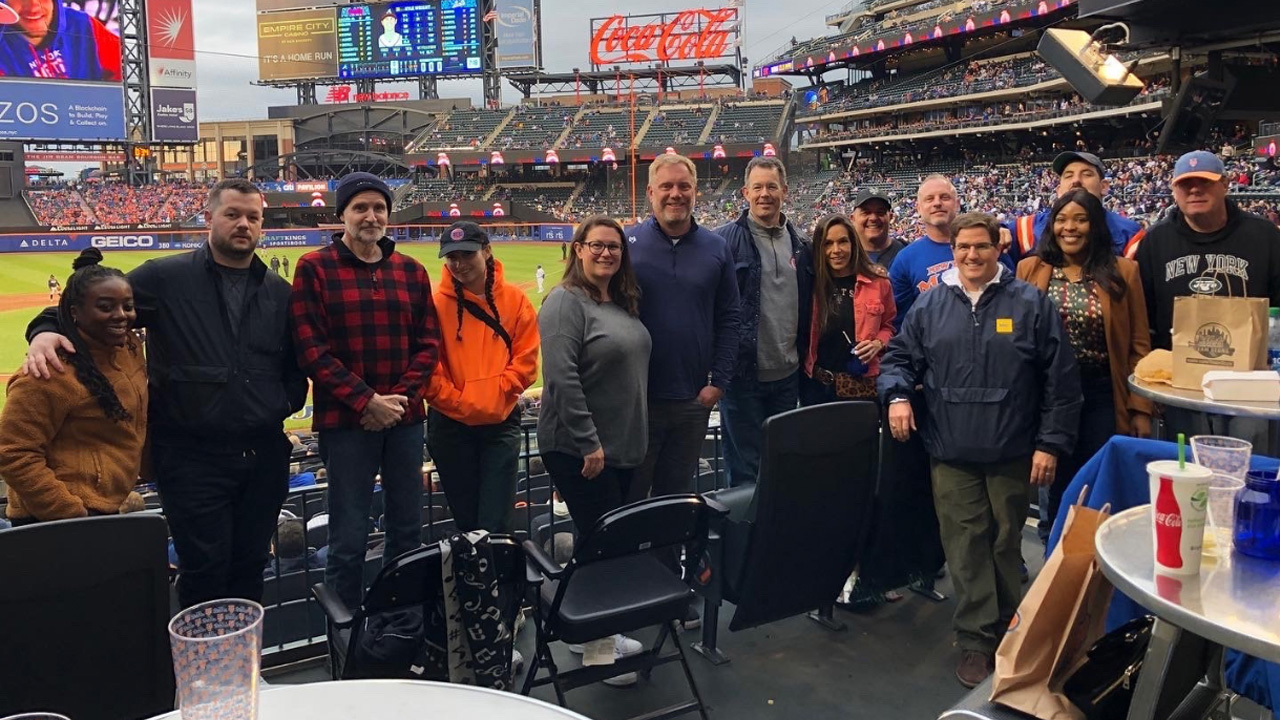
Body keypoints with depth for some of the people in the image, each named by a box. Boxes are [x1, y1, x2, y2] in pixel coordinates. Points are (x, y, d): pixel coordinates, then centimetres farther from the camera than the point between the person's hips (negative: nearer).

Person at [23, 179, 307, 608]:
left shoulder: (279, 293, 10)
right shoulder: (165, 278, -2)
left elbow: (298, 361, 18)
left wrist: (287, 401, 3)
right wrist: (46, 331, -17)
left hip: (264, 455, 4)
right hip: (192, 456, -4)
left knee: (249, 569, 15)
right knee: (205, 573, 2)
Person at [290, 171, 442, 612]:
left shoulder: (411, 270, 9)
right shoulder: (315, 268, -2)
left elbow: (428, 343, 7)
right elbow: (310, 348, -9)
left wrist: (400, 396, -8)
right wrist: (366, 400, -15)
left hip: (405, 418, 4)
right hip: (346, 422, -4)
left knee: (408, 530, 12)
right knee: (349, 539, 1)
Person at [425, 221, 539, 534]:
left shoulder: (514, 300, 0)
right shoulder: (436, 303, -6)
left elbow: (526, 358, -1)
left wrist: (495, 392, -12)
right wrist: (456, 401, -13)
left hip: (501, 422, 0)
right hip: (451, 424, 0)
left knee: (496, 525, -1)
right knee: (466, 520, 12)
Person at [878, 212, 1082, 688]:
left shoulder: (1031, 304, -1)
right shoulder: (931, 305, 6)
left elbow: (1061, 380, -2)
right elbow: (899, 356, 13)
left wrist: (1051, 443, -6)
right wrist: (897, 395, -8)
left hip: (1013, 453, -1)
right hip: (952, 454, 1)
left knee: (1006, 546, 11)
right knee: (966, 549, 2)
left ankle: (1009, 634, 28)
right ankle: (976, 640, 12)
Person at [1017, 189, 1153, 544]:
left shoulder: (1122, 272, -1)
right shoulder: (1030, 270, 1)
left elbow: (1139, 345, 0)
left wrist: (1141, 407, -3)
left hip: (1103, 395, -1)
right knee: (1053, 490, 12)